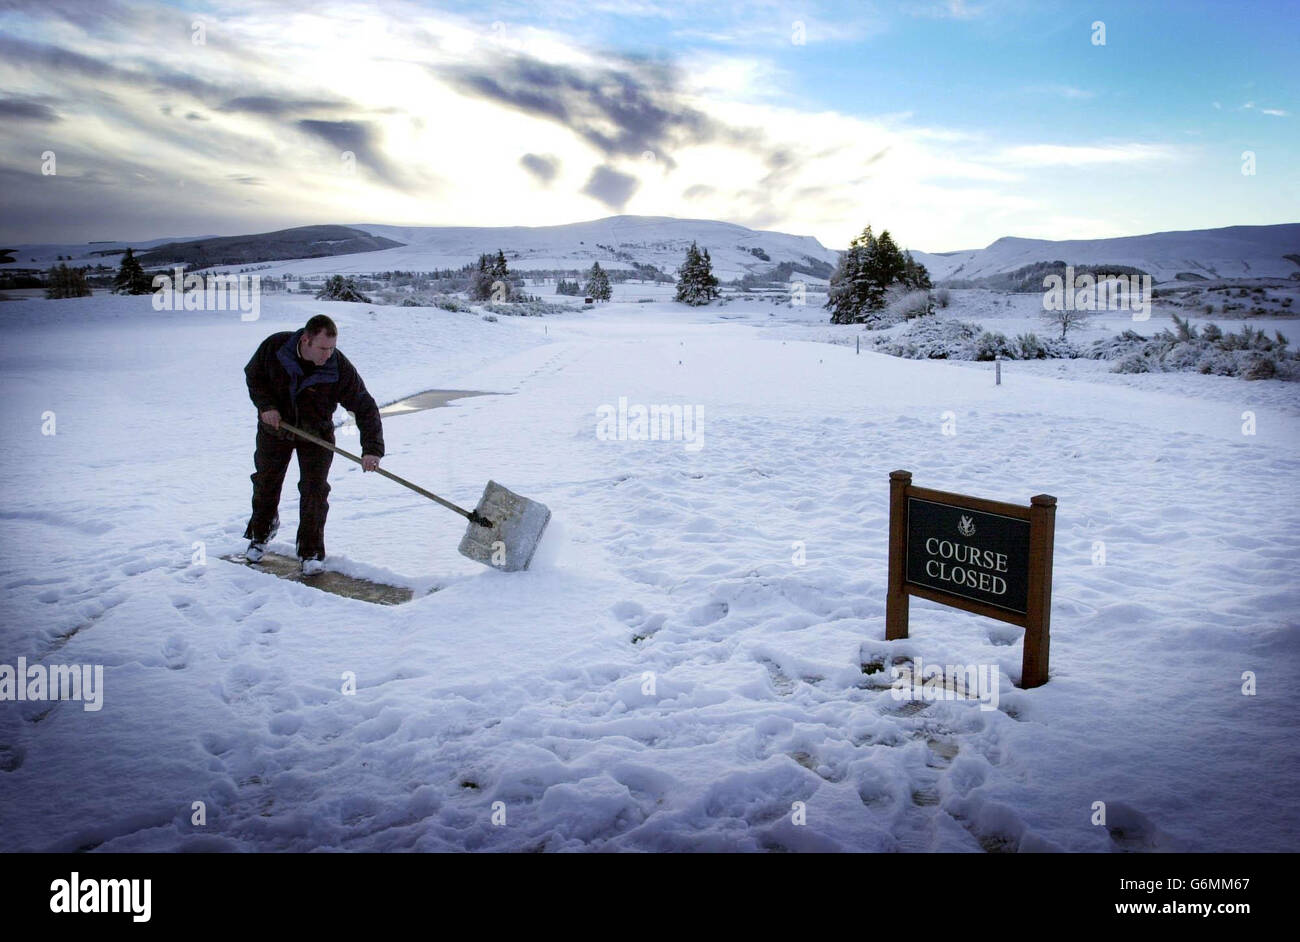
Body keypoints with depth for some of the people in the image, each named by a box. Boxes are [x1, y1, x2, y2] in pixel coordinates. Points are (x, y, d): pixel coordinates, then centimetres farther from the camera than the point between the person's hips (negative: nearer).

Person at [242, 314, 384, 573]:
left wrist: (372, 449, -35)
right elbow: (253, 375, -3)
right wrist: (266, 405, -19)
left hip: (316, 434, -2)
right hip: (274, 427, 2)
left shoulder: (340, 368, -28)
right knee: (266, 483, 14)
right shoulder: (274, 347, -23)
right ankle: (260, 534, 40)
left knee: (314, 490, -7)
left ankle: (311, 551, 7)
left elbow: (365, 407, -25)